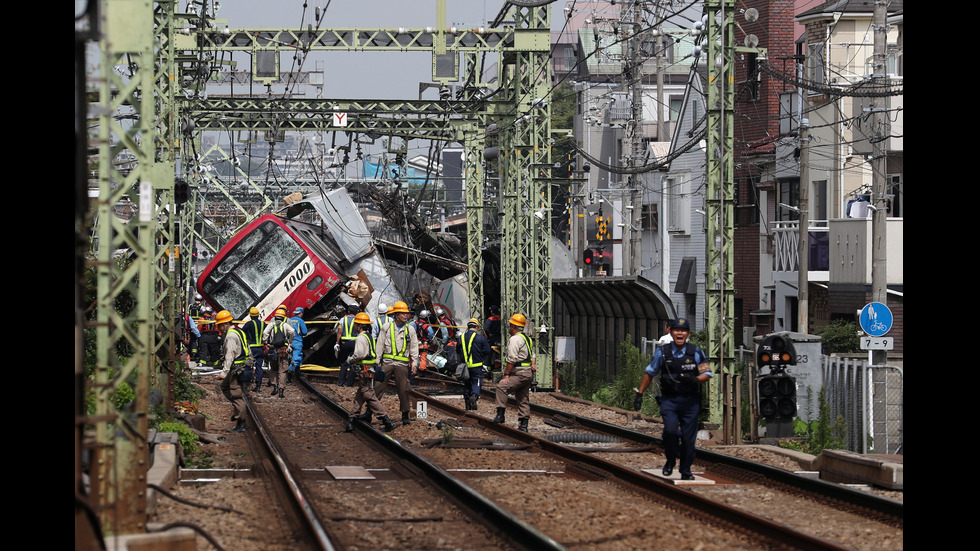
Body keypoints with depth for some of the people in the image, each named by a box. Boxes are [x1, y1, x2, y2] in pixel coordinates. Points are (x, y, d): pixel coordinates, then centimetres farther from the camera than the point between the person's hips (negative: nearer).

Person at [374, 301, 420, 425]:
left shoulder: (410, 329, 8)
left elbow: (414, 347, 9)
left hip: (402, 364, 0)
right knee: (378, 386, -6)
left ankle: (405, 414, 11)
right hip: (387, 362, 0)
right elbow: (380, 345, 8)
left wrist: (414, 362, -1)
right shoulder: (387, 327, 6)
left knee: (403, 389, 1)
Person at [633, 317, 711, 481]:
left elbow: (707, 374, 3)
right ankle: (670, 460, 3)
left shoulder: (696, 353, 1)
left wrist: (695, 380, -19)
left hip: (690, 401, 1)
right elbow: (649, 373, 13)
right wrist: (640, 394, 12)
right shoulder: (662, 353, 2)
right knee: (670, 429, -22)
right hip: (669, 399, 0)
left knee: (688, 437, 0)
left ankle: (686, 472, 17)